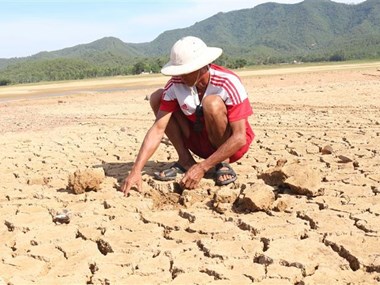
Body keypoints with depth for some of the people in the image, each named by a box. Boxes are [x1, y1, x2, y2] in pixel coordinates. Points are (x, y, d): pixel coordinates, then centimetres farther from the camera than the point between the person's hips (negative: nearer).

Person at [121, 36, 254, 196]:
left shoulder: (228, 83, -27)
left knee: (212, 103, -35)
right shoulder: (175, 84, -16)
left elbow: (240, 138, -29)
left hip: (230, 144, -4)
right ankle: (185, 160, -4)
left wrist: (202, 168, -33)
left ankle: (223, 163, -11)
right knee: (157, 97, -11)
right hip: (201, 141, 4)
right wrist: (136, 171, -30)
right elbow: (158, 129, -20)